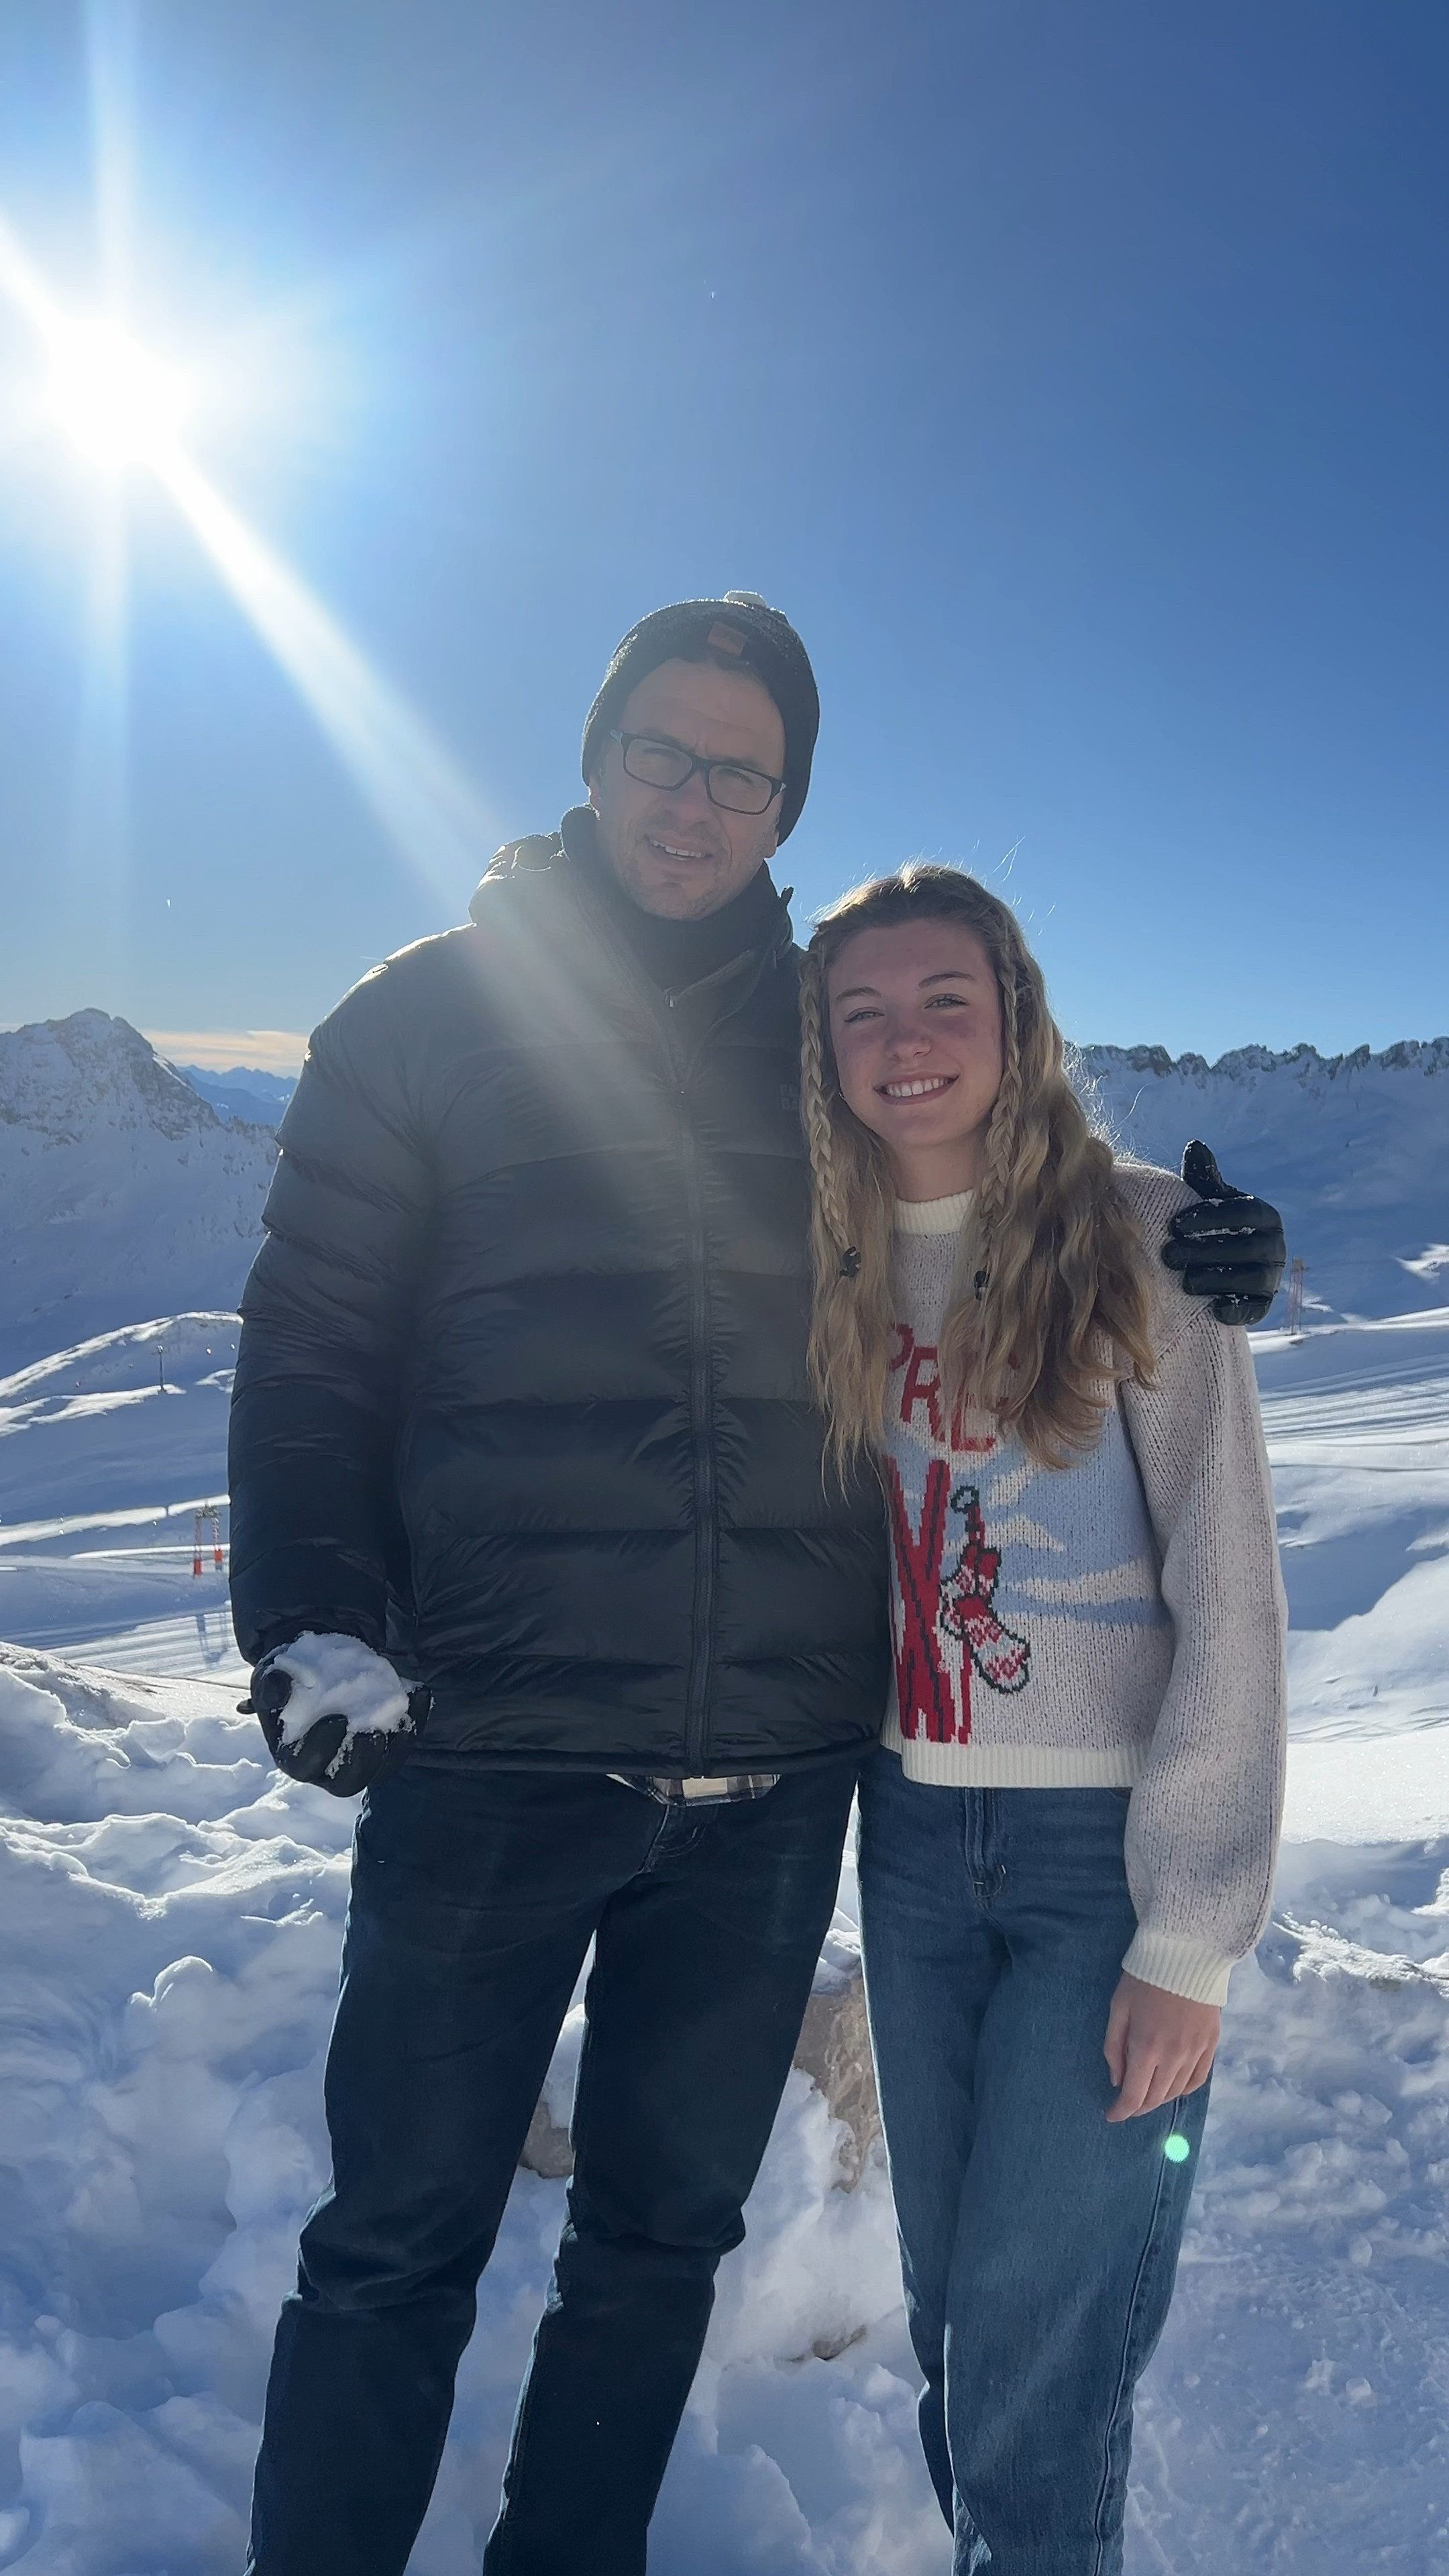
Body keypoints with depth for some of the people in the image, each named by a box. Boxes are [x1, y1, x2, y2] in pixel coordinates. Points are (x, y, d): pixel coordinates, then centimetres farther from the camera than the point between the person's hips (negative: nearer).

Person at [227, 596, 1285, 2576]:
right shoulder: (428, 1017, 2)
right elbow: (308, 1349, 1)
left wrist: (1163, 1240, -1)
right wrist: (315, 1623, -13)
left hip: (777, 1763, 3)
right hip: (489, 1747, -2)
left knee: (662, 2239, 19)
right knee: (397, 2249, 11)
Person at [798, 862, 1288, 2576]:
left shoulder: (1140, 1237, -9)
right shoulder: (832, 1269, 4)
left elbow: (1231, 1597, -11)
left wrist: (1191, 1939, -12)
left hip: (1105, 1849, -4)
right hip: (911, 1839, 4)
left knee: (1033, 2340, 0)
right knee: (945, 2306, 16)